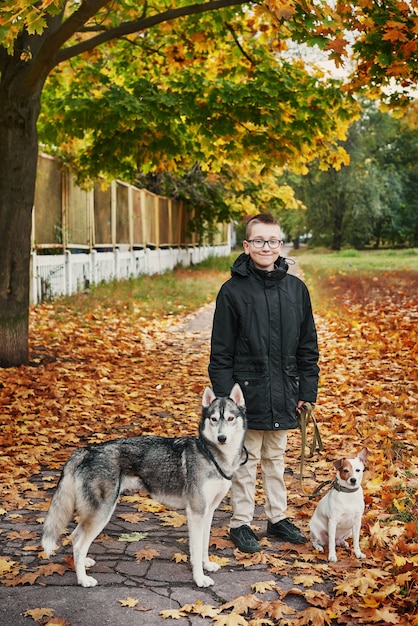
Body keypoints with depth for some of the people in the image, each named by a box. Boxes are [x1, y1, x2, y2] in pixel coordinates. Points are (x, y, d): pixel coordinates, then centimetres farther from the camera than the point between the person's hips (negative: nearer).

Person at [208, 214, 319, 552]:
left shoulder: (296, 289, 3)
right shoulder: (233, 291, -8)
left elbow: (307, 346, 8)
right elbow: (221, 353, -7)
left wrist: (307, 391, 5)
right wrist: (226, 397, -11)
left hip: (283, 396, 4)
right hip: (248, 394, -3)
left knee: (276, 459, 18)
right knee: (246, 462, 8)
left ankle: (278, 517, 32)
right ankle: (241, 523, 22)